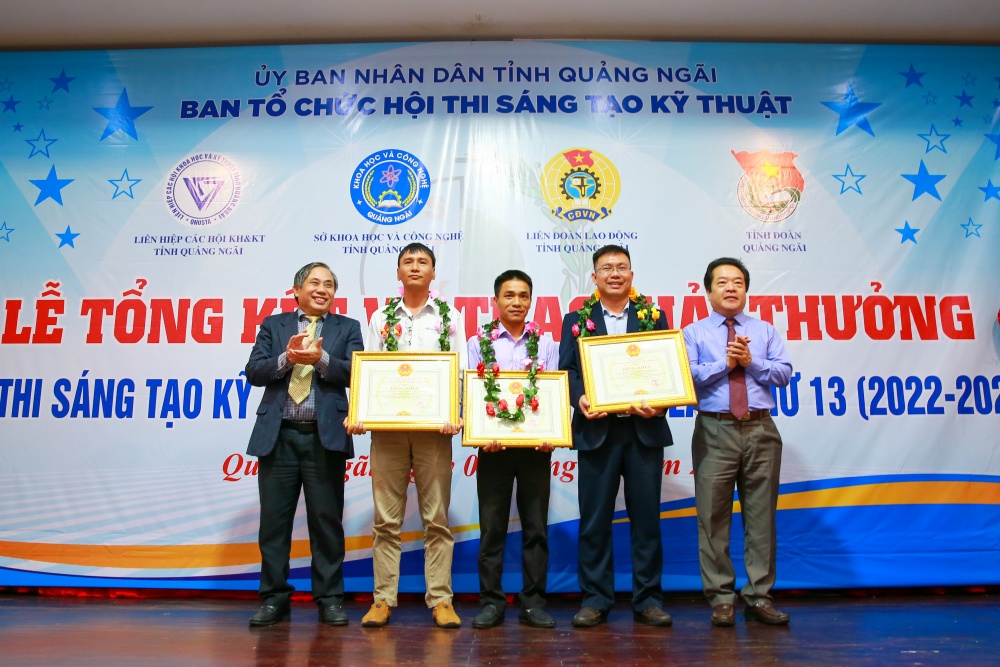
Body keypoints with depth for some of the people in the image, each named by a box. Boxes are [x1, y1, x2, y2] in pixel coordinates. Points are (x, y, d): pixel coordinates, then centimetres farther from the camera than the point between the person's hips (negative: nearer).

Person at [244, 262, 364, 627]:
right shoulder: (273, 325, 13)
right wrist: (287, 358, -15)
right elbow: (253, 372, 2)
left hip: (325, 436, -1)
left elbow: (354, 373, -3)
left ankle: (329, 598, 15)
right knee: (274, 519, 6)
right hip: (278, 435, 2)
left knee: (327, 520, 3)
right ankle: (274, 598, 18)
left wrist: (321, 359, -19)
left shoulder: (347, 328, 10)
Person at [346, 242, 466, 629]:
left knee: (436, 517, 2)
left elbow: (460, 372, 3)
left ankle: (440, 600, 10)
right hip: (387, 426, 1)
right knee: (386, 518, 5)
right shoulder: (381, 318, 12)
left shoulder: (449, 317, 9)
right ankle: (383, 600, 14)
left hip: (434, 427, -1)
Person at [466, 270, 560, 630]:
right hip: (493, 444, -1)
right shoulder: (478, 343, 5)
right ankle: (491, 602, 16)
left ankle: (533, 603, 17)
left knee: (536, 526, 6)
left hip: (536, 444, 1)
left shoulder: (546, 343, 8)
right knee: (492, 526, 5)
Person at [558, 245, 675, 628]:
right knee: (594, 518, 4)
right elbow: (566, 370, 3)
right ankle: (595, 599, 16)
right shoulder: (576, 321, 9)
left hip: (644, 429, 1)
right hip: (596, 429, 0)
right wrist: (579, 399, -17)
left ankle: (648, 599, 19)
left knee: (646, 516, 6)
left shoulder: (654, 318, 11)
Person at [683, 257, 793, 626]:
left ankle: (759, 596, 16)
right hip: (715, 430, -2)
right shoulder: (693, 332, 9)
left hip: (761, 430, 2)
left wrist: (751, 362, -9)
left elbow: (784, 373, 5)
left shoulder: (765, 330, 16)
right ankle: (721, 598, 11)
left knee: (761, 514, 5)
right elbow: (686, 376, -4)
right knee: (714, 516, 0)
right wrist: (724, 364, -11)